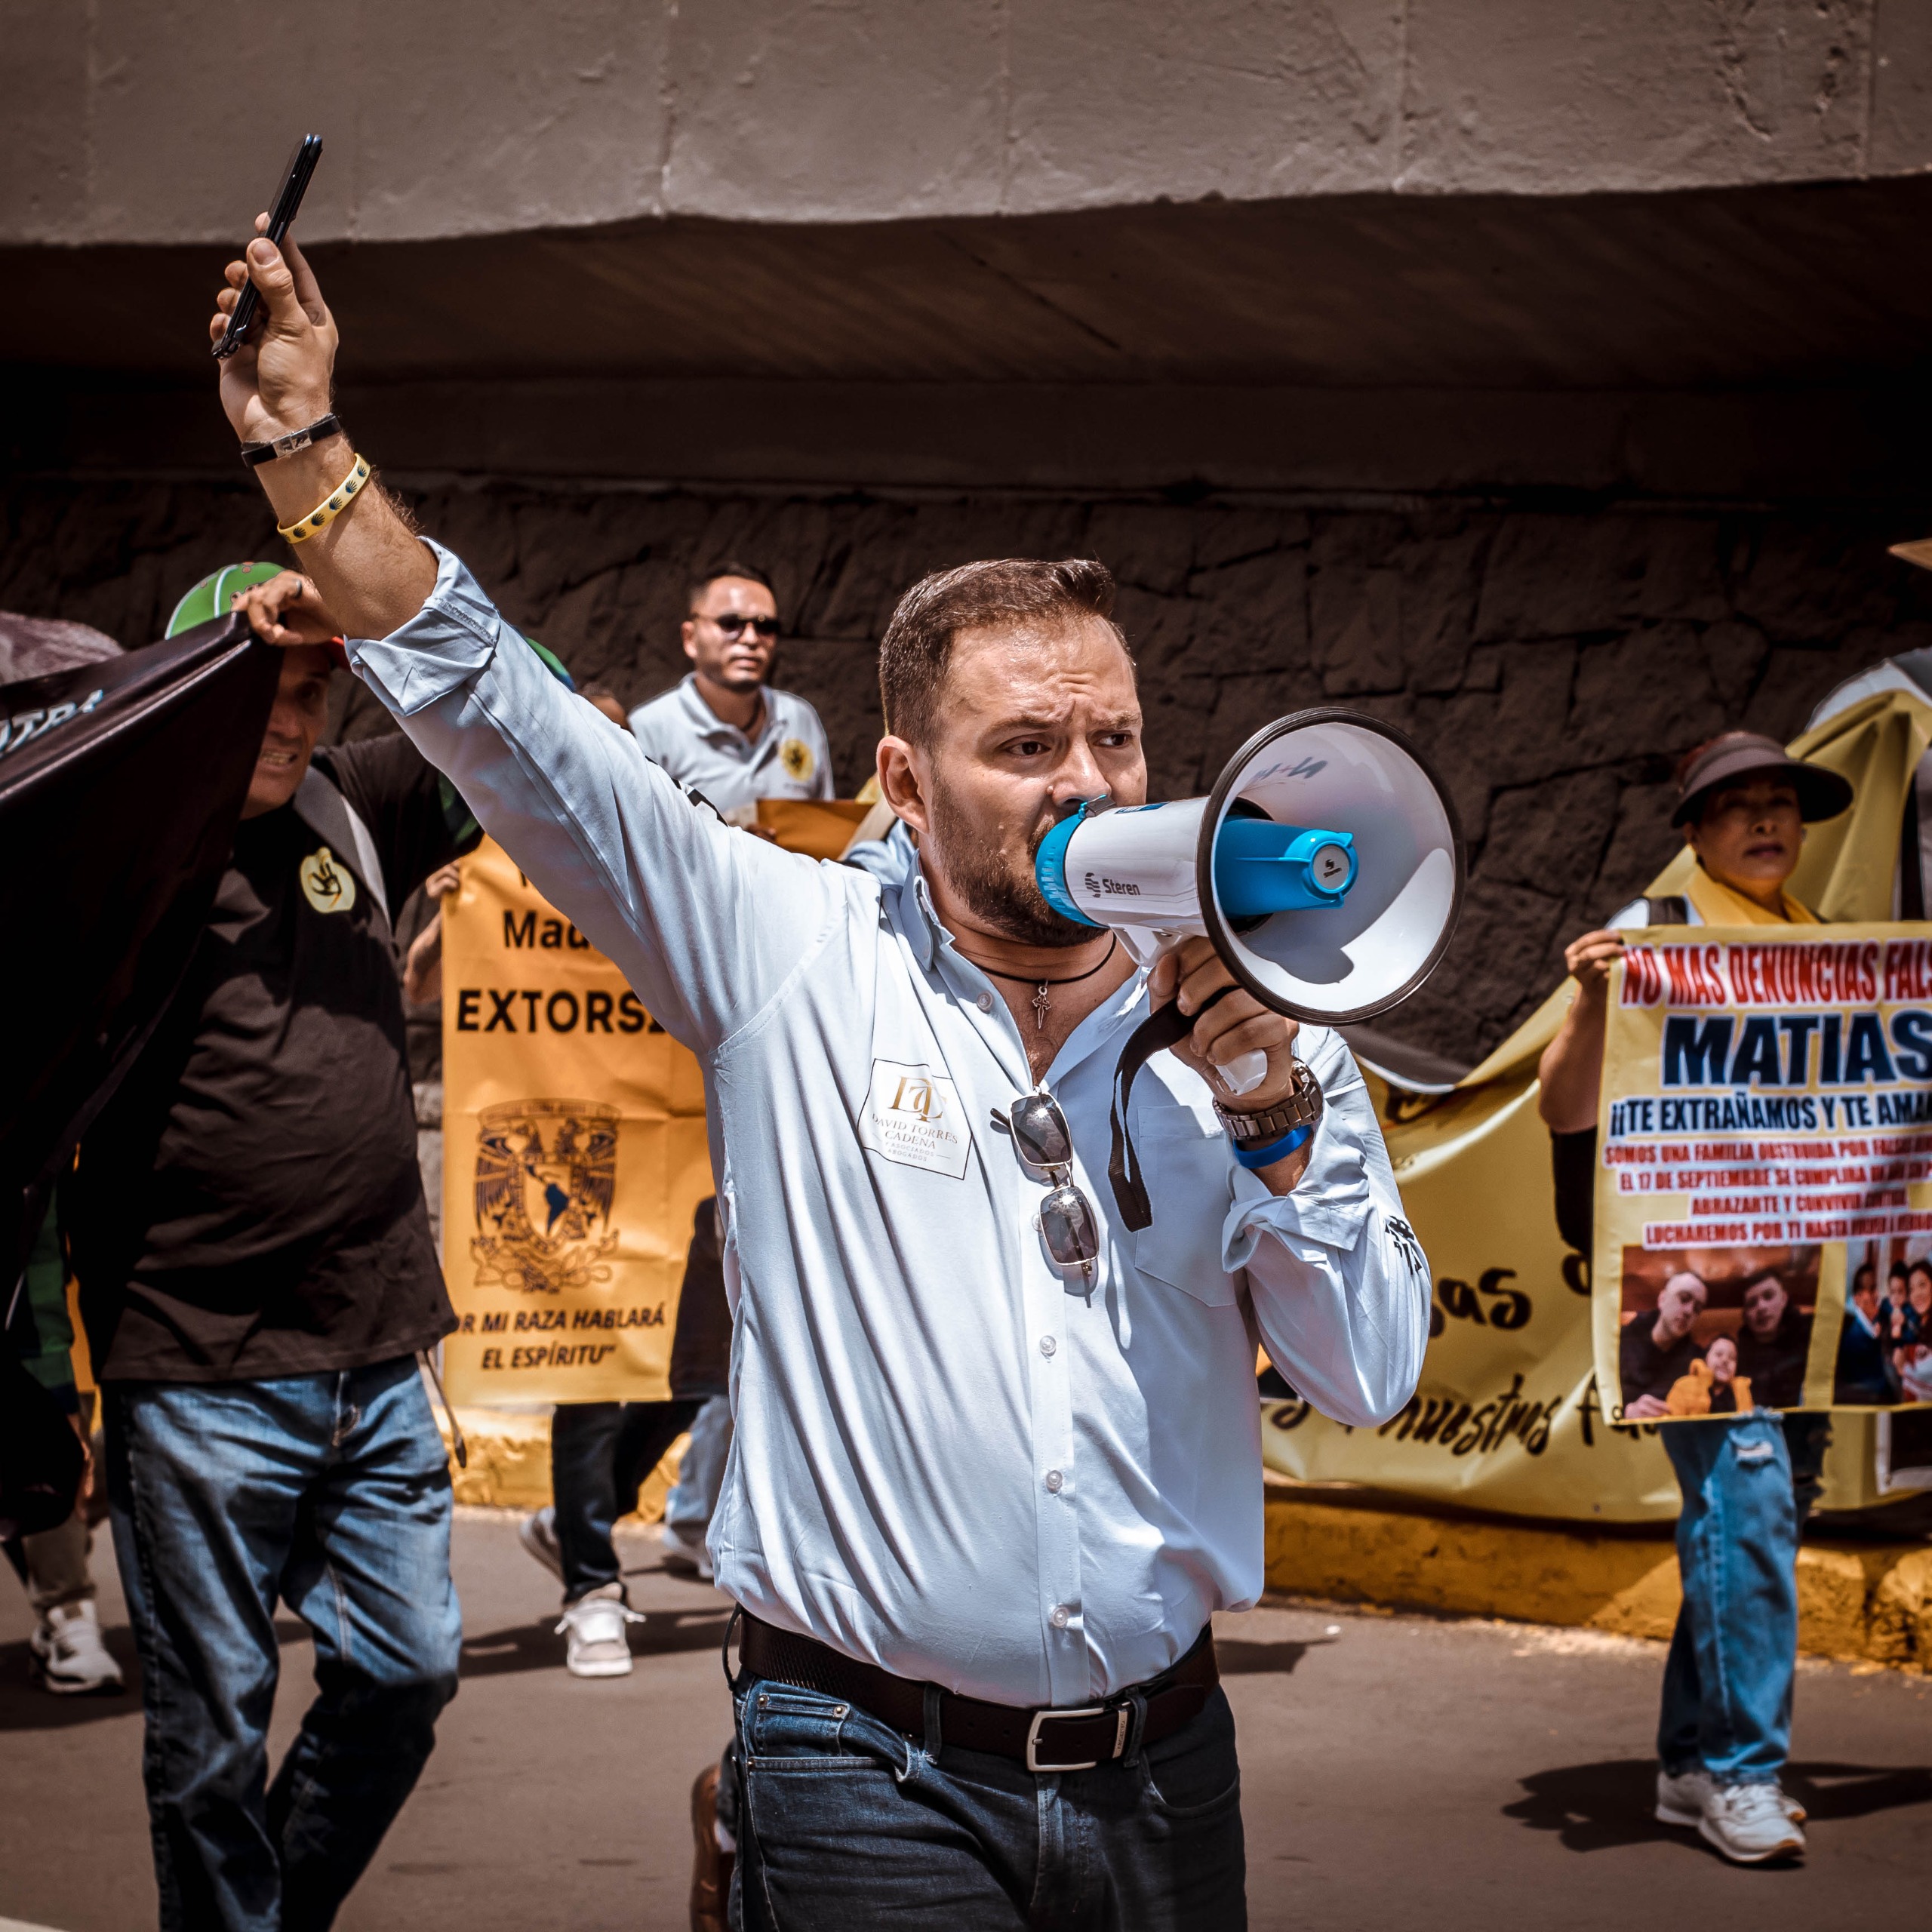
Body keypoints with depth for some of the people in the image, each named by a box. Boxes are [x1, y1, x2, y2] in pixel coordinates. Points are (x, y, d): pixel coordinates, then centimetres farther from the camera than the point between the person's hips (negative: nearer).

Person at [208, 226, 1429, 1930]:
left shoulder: (1256, 1034, 4)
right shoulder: (793, 957, -2)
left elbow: (1373, 1380, 1)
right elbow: (505, 727, -4)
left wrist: (1273, 1122, -12)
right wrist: (310, 461, -10)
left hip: (1161, 1766, 3)